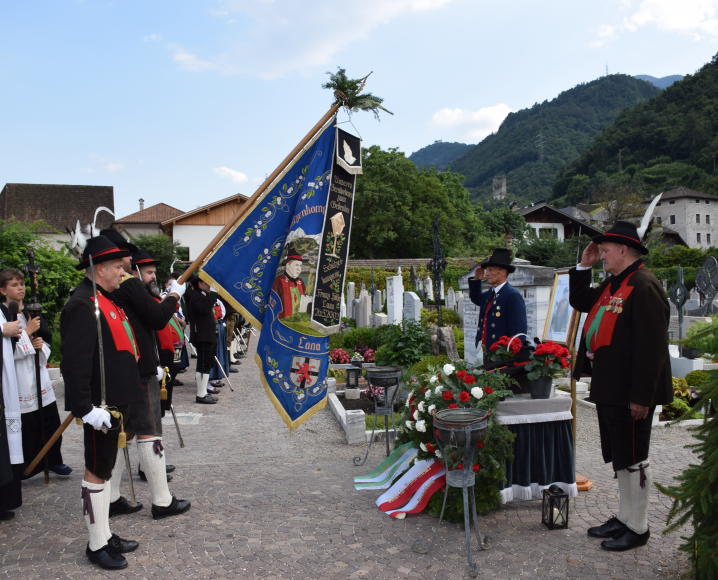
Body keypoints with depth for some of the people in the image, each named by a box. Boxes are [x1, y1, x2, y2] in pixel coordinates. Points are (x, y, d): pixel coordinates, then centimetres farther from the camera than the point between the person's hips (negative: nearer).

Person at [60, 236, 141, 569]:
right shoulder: (83, 305, -19)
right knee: (97, 472, 2)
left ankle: (105, 535, 30)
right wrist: (87, 408, -27)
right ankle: (96, 546, 16)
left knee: (105, 468, 18)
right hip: (100, 406, -10)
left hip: (114, 402, 10)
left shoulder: (104, 300, 13)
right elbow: (74, 363, -25)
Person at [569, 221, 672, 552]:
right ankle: (624, 518, 33)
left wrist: (641, 397, -22)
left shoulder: (644, 287, -18)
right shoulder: (612, 284, 12)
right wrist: (583, 266, 13)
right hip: (608, 388, 10)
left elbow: (652, 346, -22)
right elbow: (580, 302, 27)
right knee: (619, 458, 19)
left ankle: (637, 528, 18)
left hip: (629, 393, -10)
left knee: (632, 459, 3)